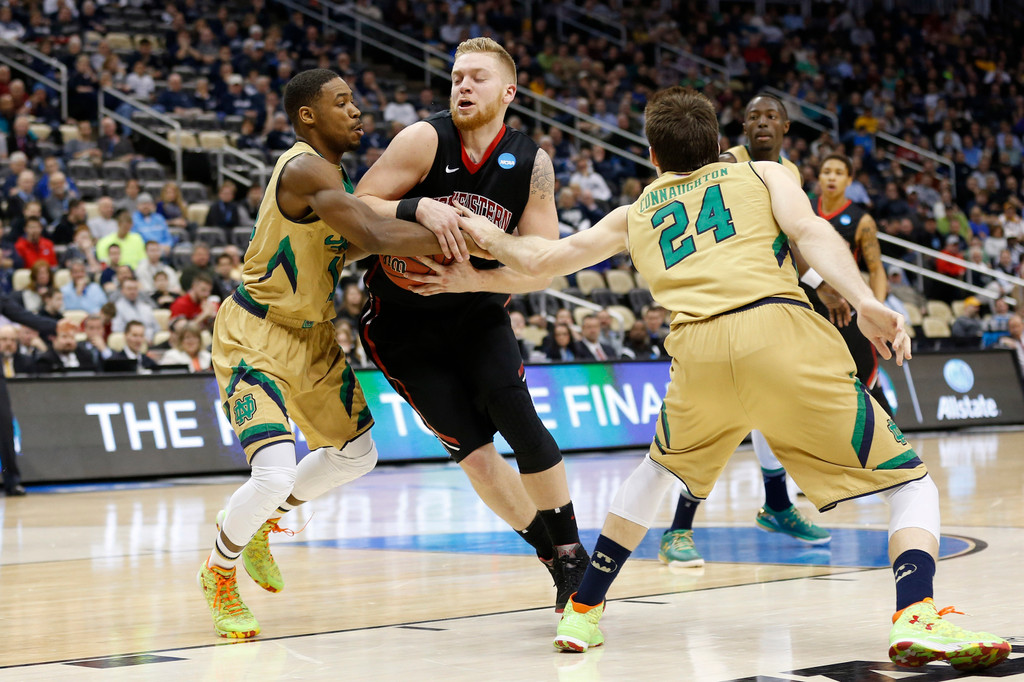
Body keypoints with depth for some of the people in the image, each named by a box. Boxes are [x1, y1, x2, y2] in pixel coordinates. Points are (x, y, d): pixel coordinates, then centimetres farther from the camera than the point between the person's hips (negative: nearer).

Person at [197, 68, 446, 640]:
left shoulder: (328, 172, 7)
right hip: (256, 336, -10)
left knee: (357, 454, 17)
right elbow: (378, 236, -35)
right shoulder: (308, 170, -25)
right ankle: (219, 574, 8)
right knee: (276, 473, -21)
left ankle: (259, 523, 39)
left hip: (312, 334, 10)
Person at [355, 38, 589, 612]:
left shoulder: (532, 164, -10)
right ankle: (557, 563, 5)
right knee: (473, 450, -10)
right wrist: (418, 207, -35)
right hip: (404, 323, -1)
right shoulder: (426, 140, -17)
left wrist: (475, 280, -27)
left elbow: (543, 268, -11)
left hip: (476, 313, 1)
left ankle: (575, 556, -2)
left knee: (518, 418, -20)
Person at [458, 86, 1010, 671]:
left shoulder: (633, 216, 32)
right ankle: (916, 618, -20)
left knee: (660, 470, 34)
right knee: (911, 482, 6)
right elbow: (809, 232, 4)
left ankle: (583, 612, 32)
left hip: (698, 350, 3)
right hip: (780, 327, -3)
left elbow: (539, 261, 37)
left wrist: (490, 237, 56)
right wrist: (866, 303, -8)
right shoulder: (764, 173, 25)